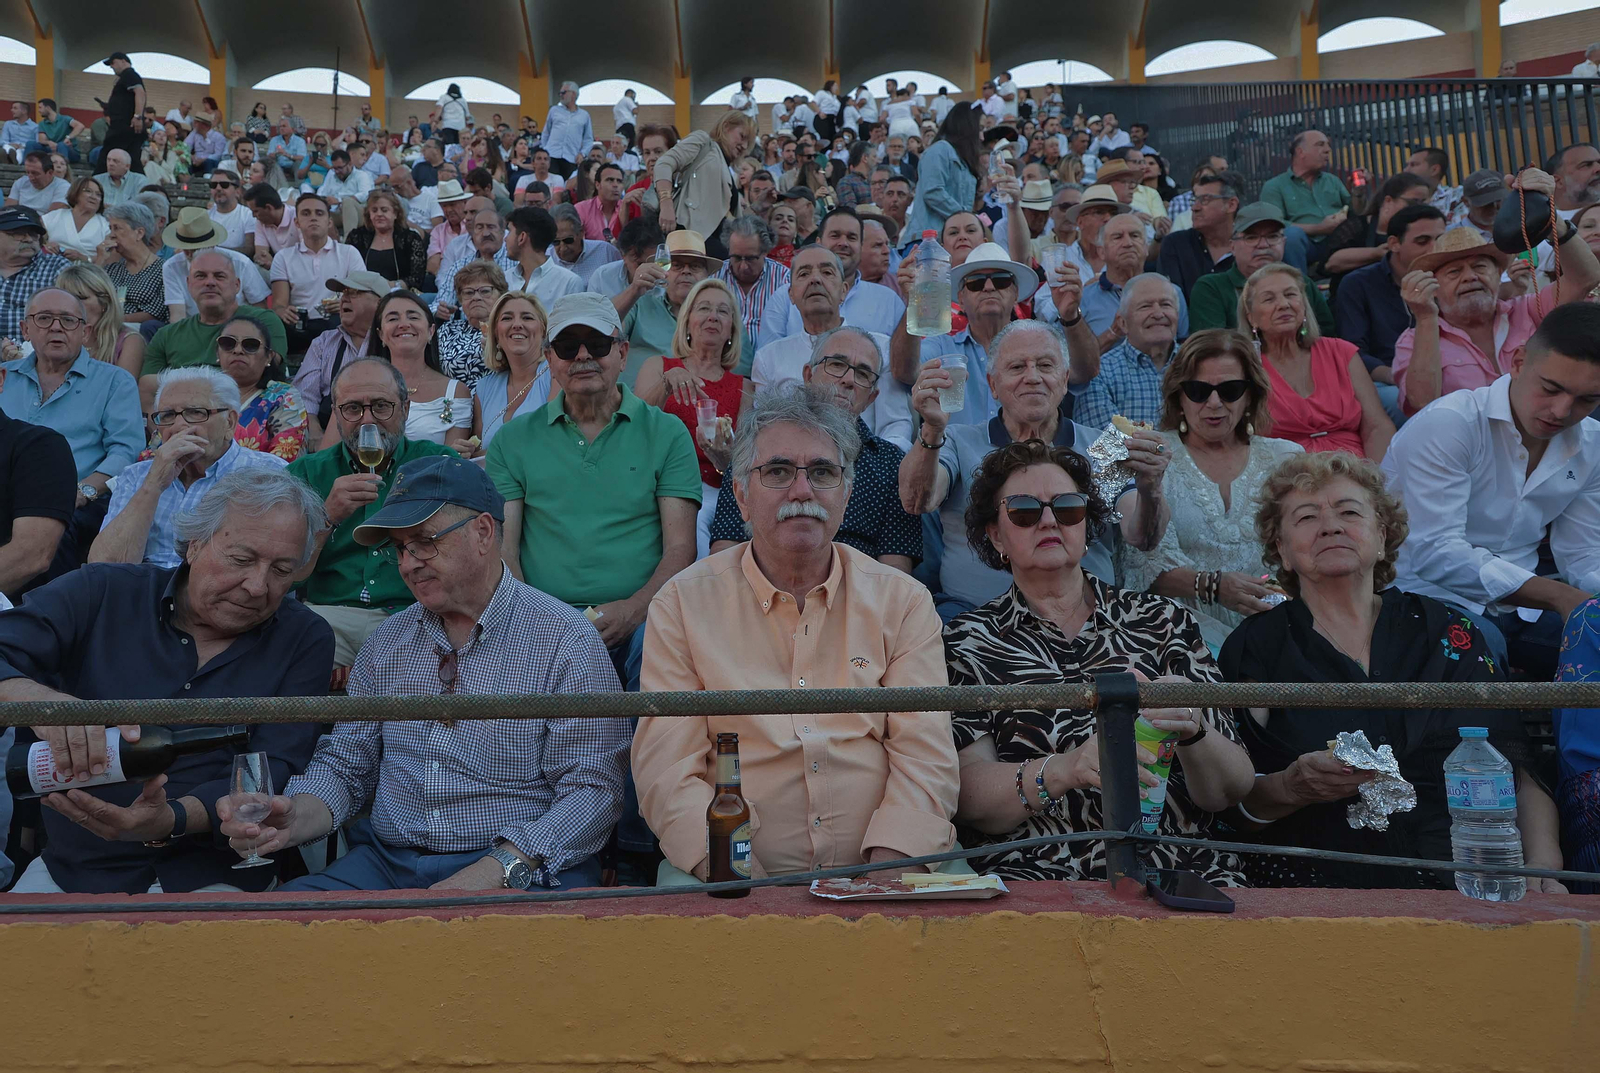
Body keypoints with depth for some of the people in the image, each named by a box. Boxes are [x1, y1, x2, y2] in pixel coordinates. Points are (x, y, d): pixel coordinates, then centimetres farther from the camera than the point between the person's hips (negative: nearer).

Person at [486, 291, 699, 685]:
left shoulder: (667, 433, 11)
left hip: (638, 619, 0)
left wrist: (634, 609, -15)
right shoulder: (514, 440, 15)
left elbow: (680, 547, 4)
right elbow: (502, 546, 8)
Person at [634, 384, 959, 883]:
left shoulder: (902, 601, 7)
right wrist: (743, 887, -19)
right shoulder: (682, 603, 4)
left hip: (877, 874, 1)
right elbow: (667, 770, -4)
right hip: (740, 880, -1)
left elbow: (925, 758, 0)